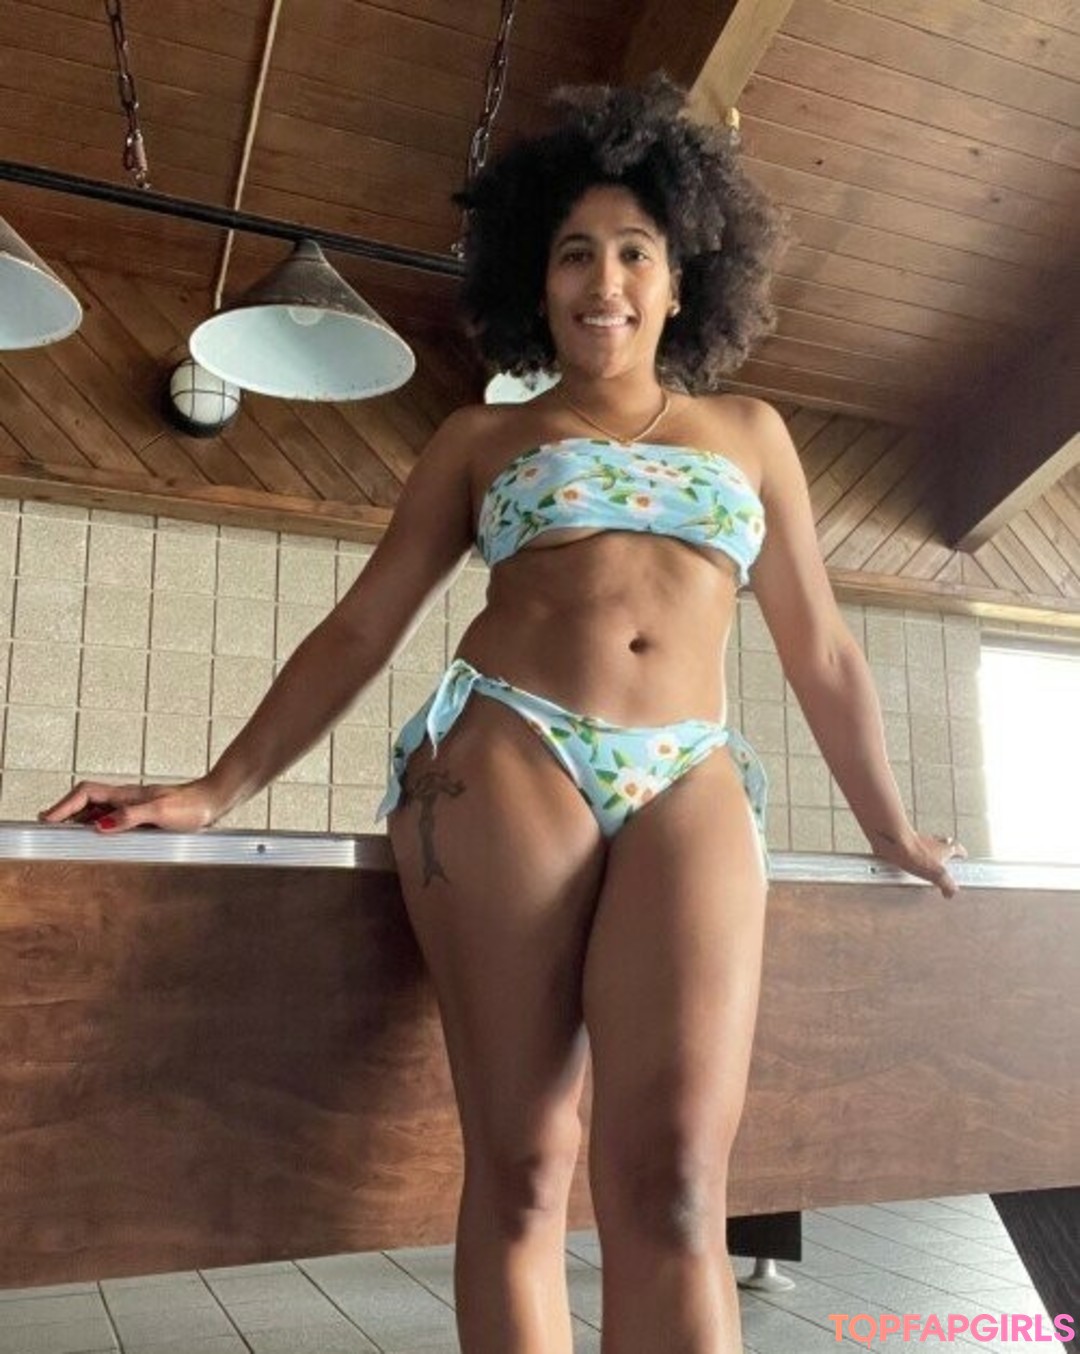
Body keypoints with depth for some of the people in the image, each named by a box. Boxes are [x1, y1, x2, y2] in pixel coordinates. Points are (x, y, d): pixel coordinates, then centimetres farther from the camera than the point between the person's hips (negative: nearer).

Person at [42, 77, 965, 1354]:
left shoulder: (748, 432, 21)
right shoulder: (481, 438, 17)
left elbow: (820, 651, 23)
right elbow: (360, 629, 12)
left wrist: (889, 831, 26)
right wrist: (216, 791, 5)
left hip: (692, 787, 1)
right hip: (500, 761, -1)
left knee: (672, 1177, -15)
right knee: (520, 1166, -5)